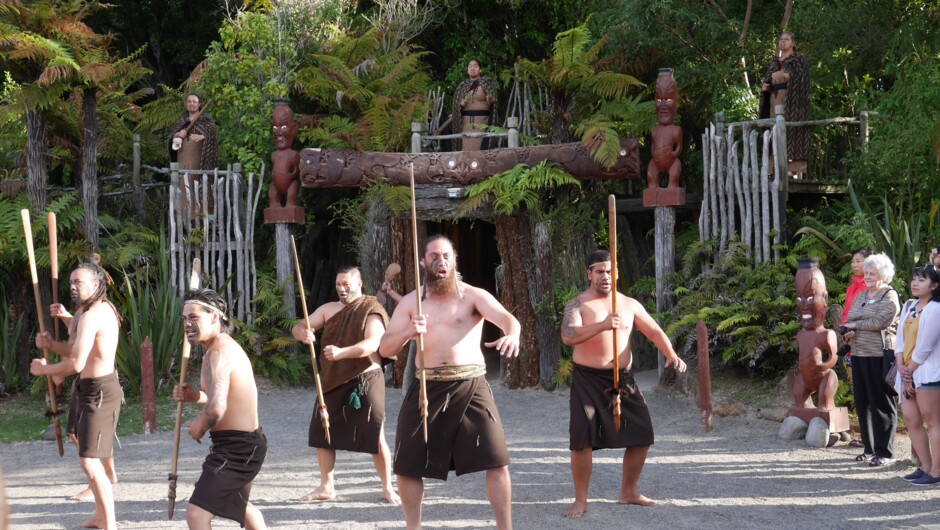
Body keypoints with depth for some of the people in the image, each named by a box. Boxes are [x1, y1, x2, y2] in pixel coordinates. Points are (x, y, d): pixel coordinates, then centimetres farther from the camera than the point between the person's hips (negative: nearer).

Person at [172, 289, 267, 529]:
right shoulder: (228, 346, 11)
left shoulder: (217, 354, -21)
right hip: (247, 441, 11)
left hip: (236, 447, -11)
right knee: (239, 504, 35)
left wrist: (199, 427, -13)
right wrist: (195, 396, 6)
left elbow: (216, 408, -35)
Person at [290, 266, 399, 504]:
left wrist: (342, 352, -40)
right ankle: (326, 487, 20)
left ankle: (388, 488, 6)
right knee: (321, 433, 8)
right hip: (332, 382, 6)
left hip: (364, 381, -6)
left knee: (376, 435, -6)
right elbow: (297, 327, 4)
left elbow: (372, 343, -24)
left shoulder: (371, 310, -8)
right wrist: (303, 333, -23)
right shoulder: (329, 309, 9)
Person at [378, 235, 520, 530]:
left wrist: (512, 335, -41)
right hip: (427, 388, 3)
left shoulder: (473, 296, 2)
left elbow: (508, 319, -16)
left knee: (497, 460, -10)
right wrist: (407, 333, -17)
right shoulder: (411, 302, 10)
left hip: (470, 386, -2)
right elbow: (385, 349, 5)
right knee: (408, 465, 5)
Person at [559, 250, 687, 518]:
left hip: (622, 378, 5)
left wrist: (670, 354, -14)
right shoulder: (578, 304, -7)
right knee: (582, 438, -12)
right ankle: (580, 500, -1)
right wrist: (602, 325, -39)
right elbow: (568, 336, -24)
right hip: (588, 379, -5)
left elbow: (653, 330, 5)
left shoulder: (629, 304, 8)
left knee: (642, 434, 6)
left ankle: (628, 492, 23)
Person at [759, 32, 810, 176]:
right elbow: (768, 80, 23)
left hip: (791, 99, -6)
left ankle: (795, 167, -19)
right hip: (775, 98, 6)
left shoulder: (798, 59, 6)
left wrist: (785, 75, -24)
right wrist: (765, 86, 0)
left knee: (791, 130, -14)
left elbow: (800, 77, -8)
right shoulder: (774, 61, 23)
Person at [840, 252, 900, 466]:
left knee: (881, 404, -5)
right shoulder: (860, 296, 17)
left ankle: (885, 452, -1)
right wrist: (847, 331, -10)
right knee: (862, 402, 9)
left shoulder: (889, 296, -4)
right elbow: (848, 322, 14)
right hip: (859, 354, 7)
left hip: (879, 355, -7)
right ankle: (869, 448, 18)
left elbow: (882, 321, -18)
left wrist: (856, 325, -8)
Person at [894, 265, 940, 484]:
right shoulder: (909, 306, 14)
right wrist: (901, 367, -3)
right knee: (910, 418, 5)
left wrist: (909, 370, -8)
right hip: (907, 372, 8)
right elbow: (900, 339, 10)